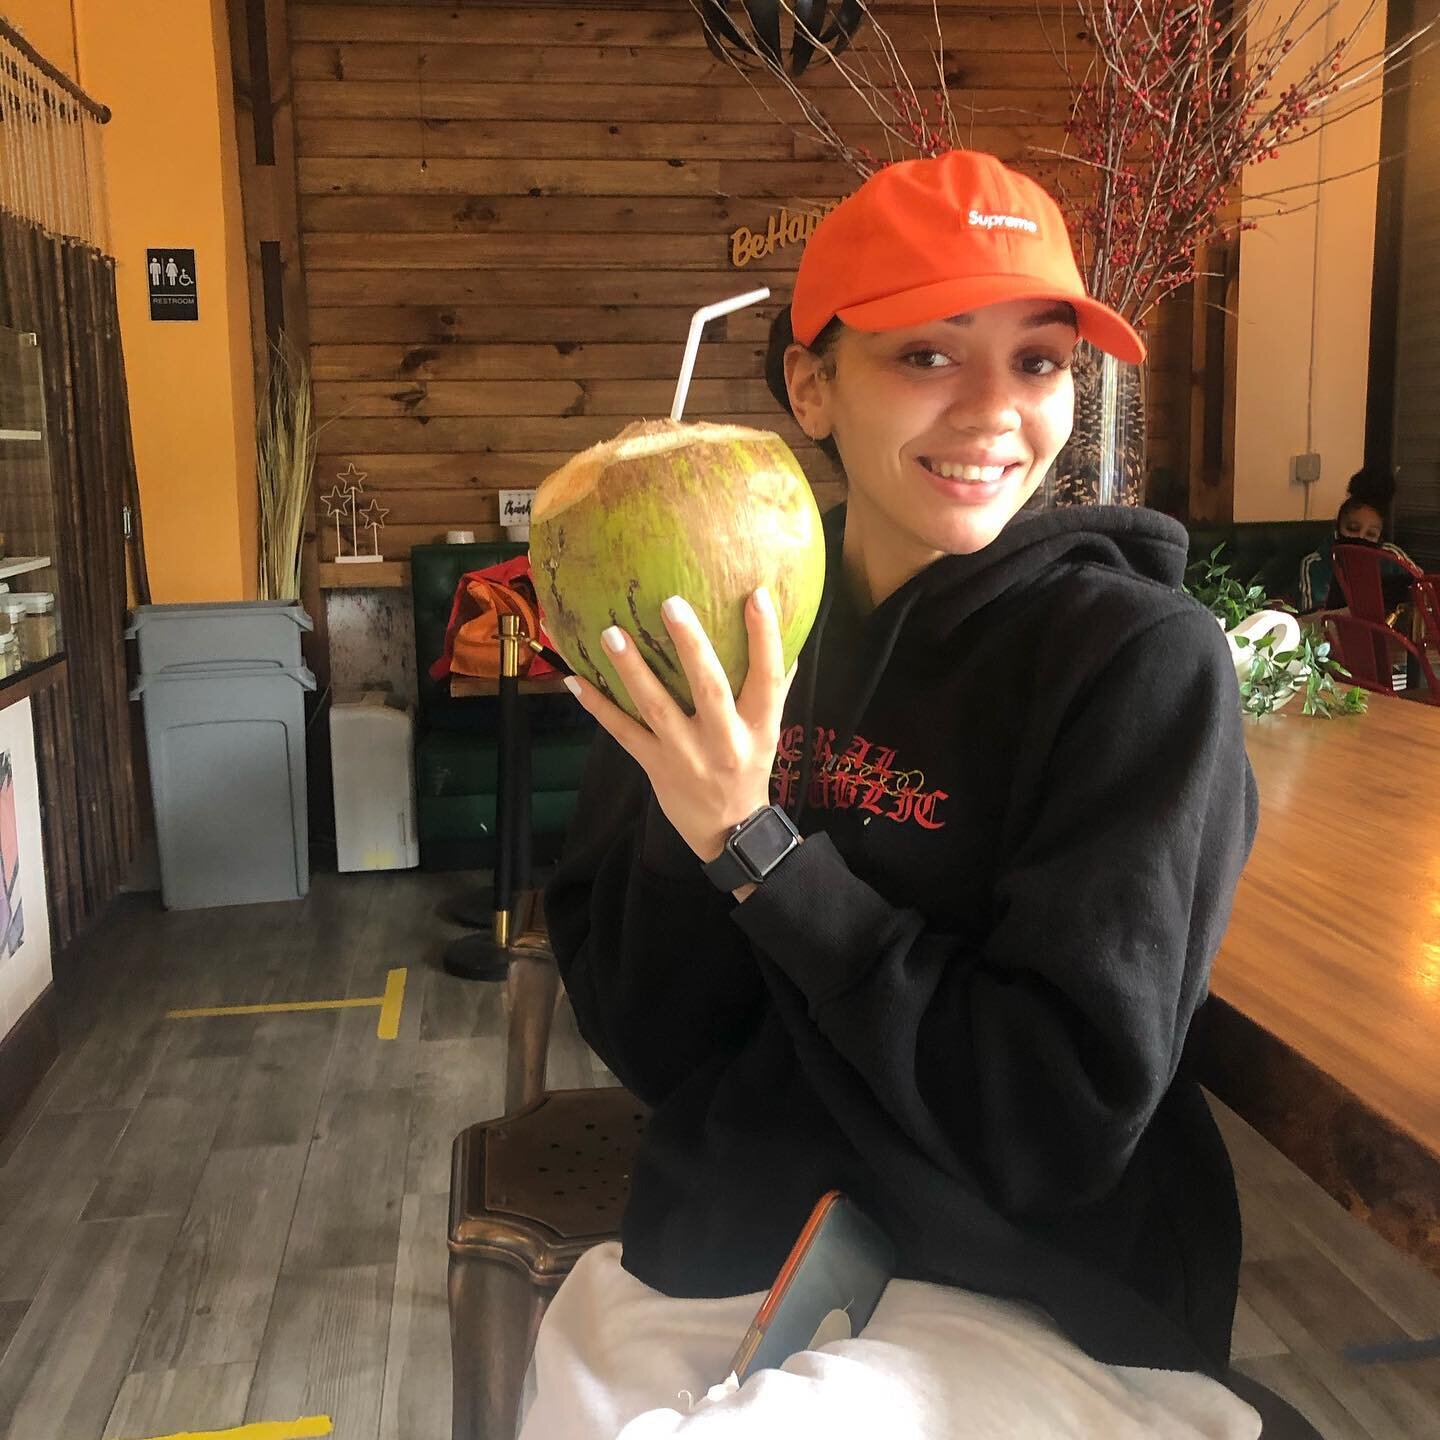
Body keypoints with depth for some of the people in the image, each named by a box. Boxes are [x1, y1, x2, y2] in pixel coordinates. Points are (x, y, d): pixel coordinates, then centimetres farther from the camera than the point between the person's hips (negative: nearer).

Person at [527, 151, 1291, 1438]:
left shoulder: (1143, 659, -14)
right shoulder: (719, 640, -3)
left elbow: (1067, 1119, -18)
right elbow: (643, 1045, -4)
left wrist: (757, 848, -22)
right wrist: (683, 809, -21)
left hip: (1037, 1316, -4)